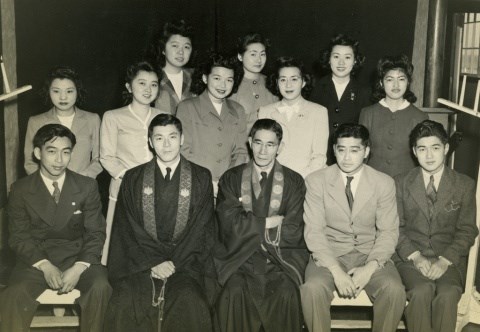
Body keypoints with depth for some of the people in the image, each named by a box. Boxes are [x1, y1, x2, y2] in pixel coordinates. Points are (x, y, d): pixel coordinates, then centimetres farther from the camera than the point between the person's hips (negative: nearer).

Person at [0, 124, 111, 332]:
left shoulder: (87, 186, 1)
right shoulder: (20, 190, 1)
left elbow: (96, 233, -1)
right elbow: (19, 237, 0)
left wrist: (78, 268, -18)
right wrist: (45, 266, -18)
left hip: (77, 258, 0)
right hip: (36, 260, 0)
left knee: (100, 288, -29)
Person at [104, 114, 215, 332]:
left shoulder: (201, 178, 9)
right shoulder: (133, 178, 11)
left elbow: (202, 229, 3)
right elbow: (126, 229, 4)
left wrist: (175, 263, -9)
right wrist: (152, 264, -9)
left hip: (184, 263, 0)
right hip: (142, 263, 1)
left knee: (189, 304, -29)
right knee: (125, 305, -27)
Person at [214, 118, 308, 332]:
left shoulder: (294, 182, 8)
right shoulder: (231, 179, 9)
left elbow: (292, 233, -1)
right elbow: (230, 225, -4)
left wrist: (251, 226, -4)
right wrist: (270, 222, -5)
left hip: (281, 260, 0)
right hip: (240, 258, 0)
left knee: (286, 294, -27)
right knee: (234, 292, -27)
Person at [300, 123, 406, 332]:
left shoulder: (384, 183, -1)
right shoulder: (316, 181, -5)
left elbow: (388, 232, -2)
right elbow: (313, 231, -9)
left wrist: (370, 268, -19)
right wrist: (336, 271, -22)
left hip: (369, 254, 1)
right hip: (329, 253, -1)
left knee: (395, 290, -27)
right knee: (312, 289, -31)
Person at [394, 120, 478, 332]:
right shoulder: (401, 183, 7)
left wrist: (444, 260, -13)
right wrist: (416, 257, -13)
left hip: (449, 259, 0)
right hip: (410, 255, 0)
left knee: (448, 294, -30)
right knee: (422, 290, -31)